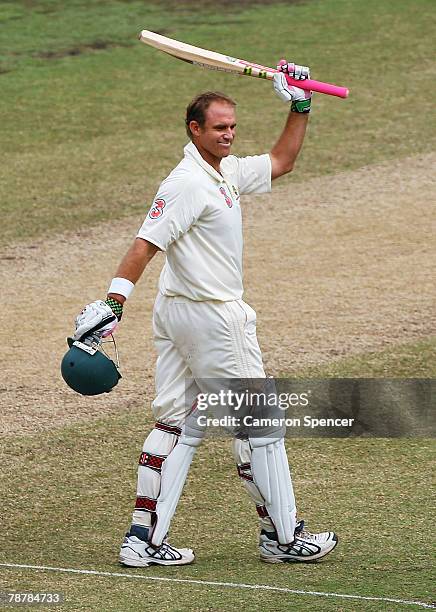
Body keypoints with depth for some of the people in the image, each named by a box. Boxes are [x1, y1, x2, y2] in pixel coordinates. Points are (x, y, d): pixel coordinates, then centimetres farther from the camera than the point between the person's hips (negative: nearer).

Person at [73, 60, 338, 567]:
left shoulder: (227, 172, 11)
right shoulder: (188, 183, -18)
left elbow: (280, 161, 25)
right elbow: (146, 243, -26)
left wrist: (299, 106, 16)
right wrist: (112, 302, -33)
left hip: (176, 314, 10)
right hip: (213, 317, -10)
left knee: (176, 424, 8)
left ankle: (144, 539, 6)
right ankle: (282, 537, 10)